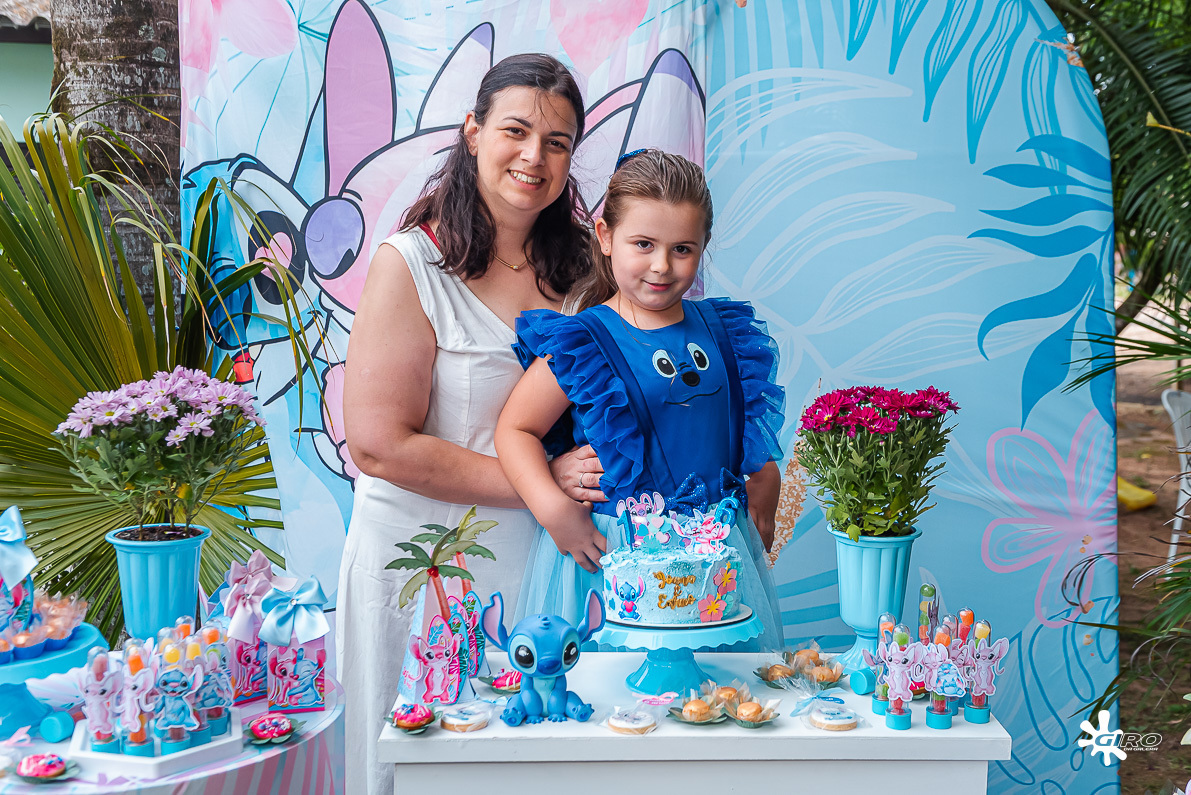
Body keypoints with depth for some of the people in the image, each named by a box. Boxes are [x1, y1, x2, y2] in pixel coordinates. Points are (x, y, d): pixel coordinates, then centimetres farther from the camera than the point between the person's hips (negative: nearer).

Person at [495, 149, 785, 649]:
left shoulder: (724, 332, 5)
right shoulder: (581, 344, -10)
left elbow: (755, 430, 18)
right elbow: (515, 429, -7)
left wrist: (762, 512, 10)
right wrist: (553, 509, -19)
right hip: (613, 550, -4)